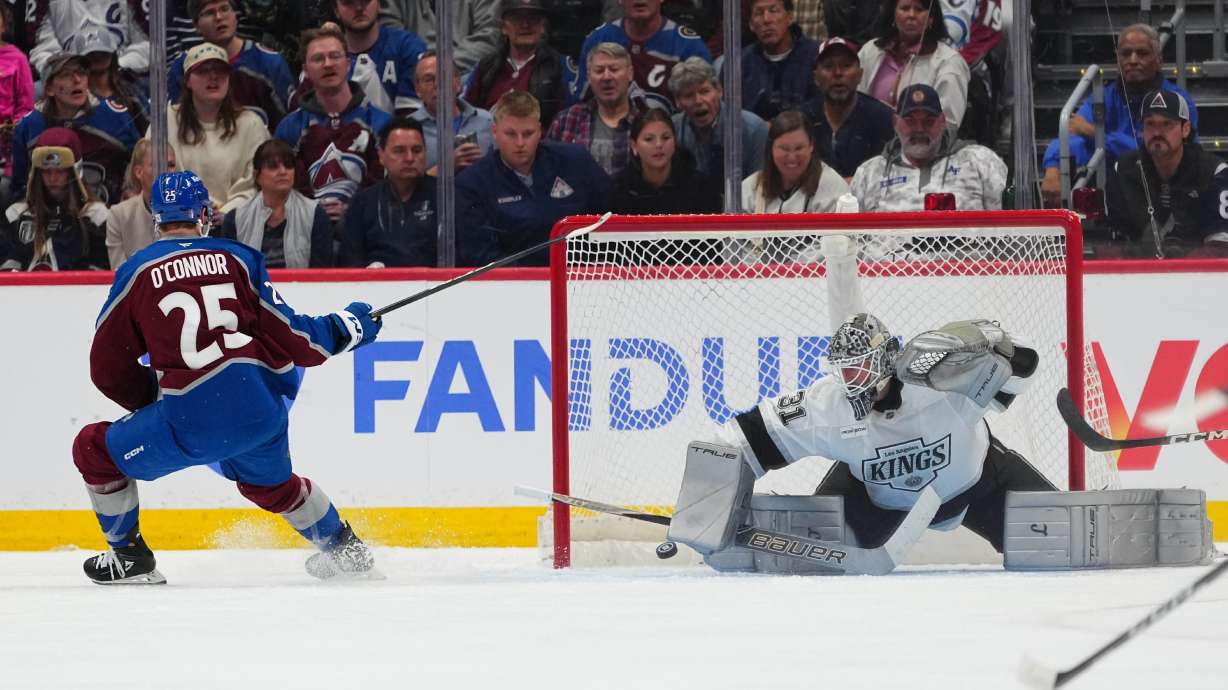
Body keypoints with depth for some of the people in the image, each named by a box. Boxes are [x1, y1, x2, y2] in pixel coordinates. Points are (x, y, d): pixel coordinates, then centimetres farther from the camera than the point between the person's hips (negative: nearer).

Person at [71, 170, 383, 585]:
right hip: (261, 409, 4)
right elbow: (289, 338, 8)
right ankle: (344, 549, 45)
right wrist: (347, 327, 26)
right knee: (271, 484, 36)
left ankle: (130, 558, 20)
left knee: (95, 450, 17)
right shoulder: (239, 258, 9)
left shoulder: (137, 272, 5)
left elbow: (109, 368, 10)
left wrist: (154, 401, 26)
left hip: (193, 423, -4)